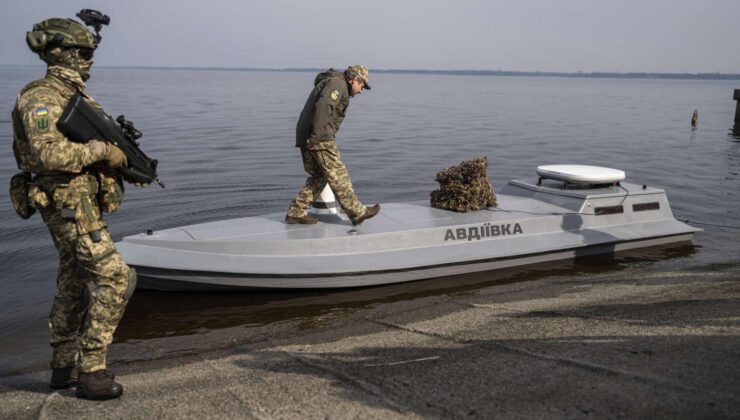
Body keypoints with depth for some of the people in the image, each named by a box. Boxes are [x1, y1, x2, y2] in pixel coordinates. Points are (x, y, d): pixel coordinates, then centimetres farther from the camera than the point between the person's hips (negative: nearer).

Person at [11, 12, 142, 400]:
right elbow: (51, 153, -28)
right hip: (71, 204, -10)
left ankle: (63, 367, 27)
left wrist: (126, 159, 6)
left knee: (73, 285, 15)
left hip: (82, 203, 10)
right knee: (115, 279, -12)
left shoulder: (76, 96, 16)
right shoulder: (40, 98, -14)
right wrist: (101, 150, -19)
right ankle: (90, 372, -5)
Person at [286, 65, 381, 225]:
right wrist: (316, 135, -26)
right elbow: (322, 106, -21)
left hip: (307, 138, 10)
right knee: (338, 175, -6)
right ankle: (357, 213, -2)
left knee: (318, 177, 13)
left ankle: (296, 213, 13)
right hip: (320, 138, -10)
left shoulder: (330, 83, 29)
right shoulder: (338, 84, -6)